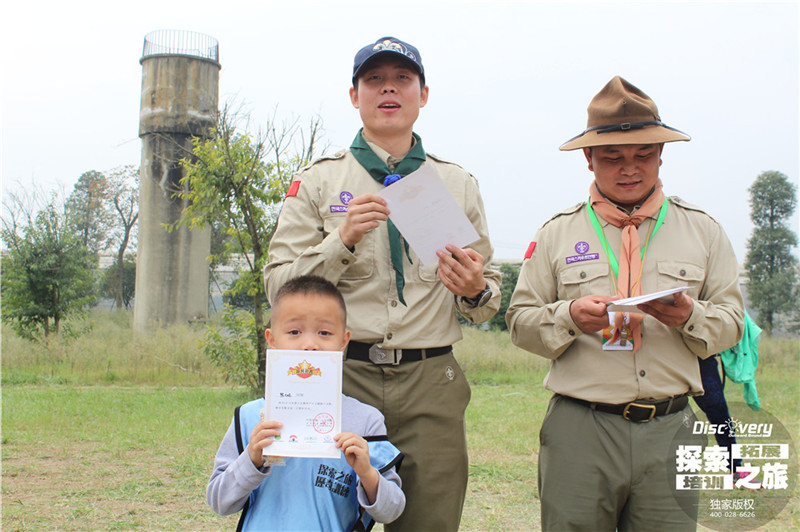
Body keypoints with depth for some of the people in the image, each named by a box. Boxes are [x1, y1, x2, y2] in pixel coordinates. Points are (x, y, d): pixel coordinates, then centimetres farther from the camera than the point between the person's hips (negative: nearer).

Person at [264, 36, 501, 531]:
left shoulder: (458, 184, 13)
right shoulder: (317, 180, 8)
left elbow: (490, 299, 15)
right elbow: (280, 287, 0)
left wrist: (474, 291, -9)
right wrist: (342, 240, -14)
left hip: (431, 383, 2)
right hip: (341, 375, -1)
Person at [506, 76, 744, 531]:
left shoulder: (703, 231, 11)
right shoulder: (556, 233, 7)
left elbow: (731, 322, 10)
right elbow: (520, 321, 6)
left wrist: (689, 316, -11)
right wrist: (569, 317, -14)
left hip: (671, 429, 1)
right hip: (578, 429, -1)